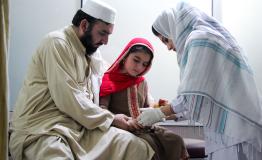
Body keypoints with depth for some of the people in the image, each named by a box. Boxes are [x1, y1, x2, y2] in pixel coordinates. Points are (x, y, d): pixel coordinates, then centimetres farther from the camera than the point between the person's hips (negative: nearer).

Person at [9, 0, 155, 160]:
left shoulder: (93, 52, 16)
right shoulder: (57, 43, -11)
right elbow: (69, 100, -19)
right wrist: (111, 119, -10)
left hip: (81, 127, 8)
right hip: (42, 130, -7)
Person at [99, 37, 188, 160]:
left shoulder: (142, 82, 21)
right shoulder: (109, 80, 3)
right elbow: (101, 109, -9)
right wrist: (115, 118, -31)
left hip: (143, 127, 6)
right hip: (123, 128, -5)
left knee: (176, 141, -18)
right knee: (148, 143, -34)